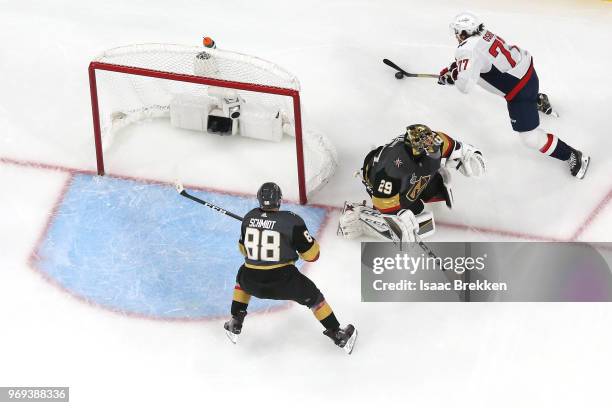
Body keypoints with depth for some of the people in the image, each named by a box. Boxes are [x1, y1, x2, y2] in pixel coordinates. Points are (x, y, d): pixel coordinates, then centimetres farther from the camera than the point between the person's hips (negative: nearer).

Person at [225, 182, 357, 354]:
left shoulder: (249, 217, 4)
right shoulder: (292, 221, -9)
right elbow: (312, 255, -3)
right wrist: (302, 238, 17)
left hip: (252, 282, 3)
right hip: (283, 281, -3)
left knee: (242, 276, 36)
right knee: (312, 295, 20)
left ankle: (235, 323, 34)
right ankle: (338, 334, 23)